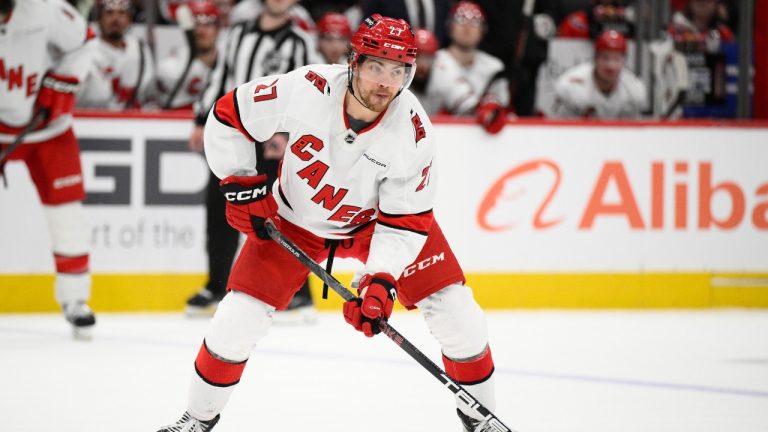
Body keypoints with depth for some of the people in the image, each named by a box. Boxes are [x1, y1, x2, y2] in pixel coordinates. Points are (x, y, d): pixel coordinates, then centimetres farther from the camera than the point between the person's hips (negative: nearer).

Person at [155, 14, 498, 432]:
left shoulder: (412, 131, -28)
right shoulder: (305, 89, -31)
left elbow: (404, 219, -22)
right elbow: (228, 116, -16)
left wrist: (380, 281, -32)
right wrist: (241, 186, -16)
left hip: (374, 220, 0)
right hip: (294, 219, 0)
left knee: (455, 312, -9)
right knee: (238, 317, -8)